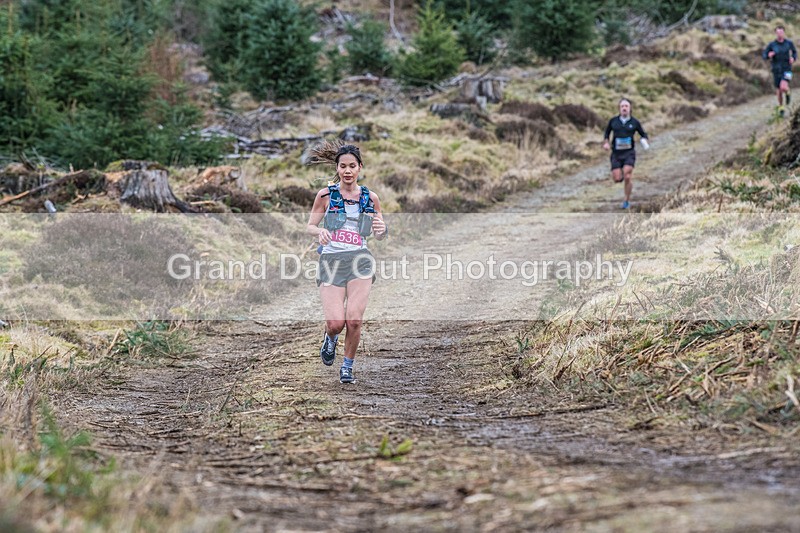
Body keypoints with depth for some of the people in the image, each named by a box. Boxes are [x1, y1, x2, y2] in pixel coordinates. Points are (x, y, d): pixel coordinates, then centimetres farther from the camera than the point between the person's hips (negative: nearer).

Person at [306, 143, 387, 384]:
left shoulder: (370, 198, 6)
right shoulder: (326, 195, 2)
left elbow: (379, 237, 12)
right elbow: (310, 226, 7)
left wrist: (381, 230, -12)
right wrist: (320, 232, -16)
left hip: (360, 260, 1)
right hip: (331, 261, -1)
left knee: (354, 320, -11)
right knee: (336, 323, -10)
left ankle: (348, 366, 12)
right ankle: (330, 338, 28)